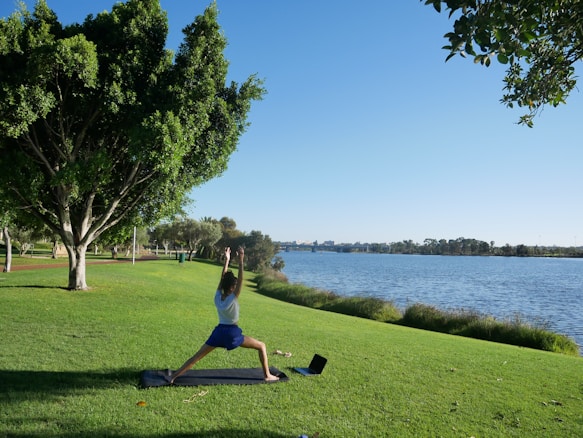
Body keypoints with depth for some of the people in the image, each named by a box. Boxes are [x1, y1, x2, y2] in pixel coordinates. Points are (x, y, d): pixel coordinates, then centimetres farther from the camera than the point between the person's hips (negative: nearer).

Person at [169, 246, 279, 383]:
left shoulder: (217, 297, -3)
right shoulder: (232, 299, -19)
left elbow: (223, 278, 3)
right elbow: (241, 280, -25)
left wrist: (226, 260, 4)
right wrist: (240, 261, -28)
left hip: (219, 332, 6)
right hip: (232, 333, -5)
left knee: (197, 356, 10)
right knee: (261, 346, 7)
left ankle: (174, 375, 8)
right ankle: (267, 375, 5)